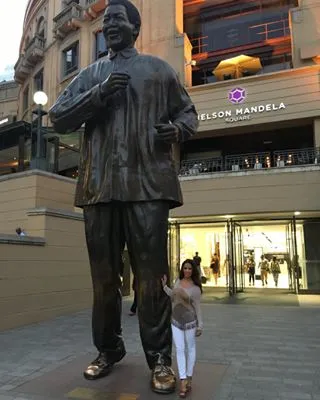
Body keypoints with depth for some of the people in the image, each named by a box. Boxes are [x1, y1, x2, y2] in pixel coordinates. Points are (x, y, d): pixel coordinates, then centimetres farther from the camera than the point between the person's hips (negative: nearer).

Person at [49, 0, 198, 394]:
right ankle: (108, 349, 26)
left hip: (148, 183, -2)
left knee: (150, 274, -2)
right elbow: (57, 117, 11)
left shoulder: (159, 69, 17)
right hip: (100, 185, 3)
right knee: (103, 275, 10)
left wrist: (177, 129, -6)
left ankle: (159, 358, 11)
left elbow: (188, 112, 18)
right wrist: (97, 94, -4)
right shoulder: (89, 74, 20)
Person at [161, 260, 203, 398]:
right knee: (179, 350, 1)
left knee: (190, 349, 11)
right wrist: (164, 286, -6)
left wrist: (200, 325, -8)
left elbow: (197, 307, -8)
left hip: (189, 321, -3)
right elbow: (173, 296, 0)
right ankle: (183, 382, 5)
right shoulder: (178, 280, 1)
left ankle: (189, 378, 26)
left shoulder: (195, 288, -11)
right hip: (175, 321, 4)